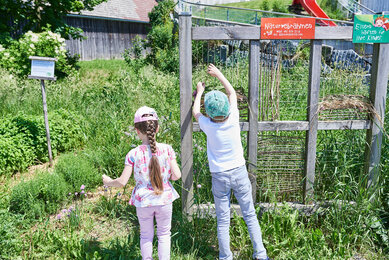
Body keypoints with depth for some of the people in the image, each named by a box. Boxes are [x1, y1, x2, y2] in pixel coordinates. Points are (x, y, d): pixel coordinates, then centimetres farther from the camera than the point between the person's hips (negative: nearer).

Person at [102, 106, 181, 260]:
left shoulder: (133, 154, -15)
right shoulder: (167, 149, -13)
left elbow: (122, 181, -12)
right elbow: (176, 175, -12)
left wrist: (108, 182, 8)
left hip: (143, 202, 0)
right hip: (164, 200, 0)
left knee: (146, 236, 20)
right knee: (164, 234, 19)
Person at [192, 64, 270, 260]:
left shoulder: (208, 126, -16)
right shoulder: (233, 119, -12)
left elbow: (195, 111, 7)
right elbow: (232, 93, 6)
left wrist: (199, 92, 22)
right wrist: (218, 74, 16)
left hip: (220, 177, -1)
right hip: (239, 172, 2)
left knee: (223, 221, 9)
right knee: (250, 215, 12)